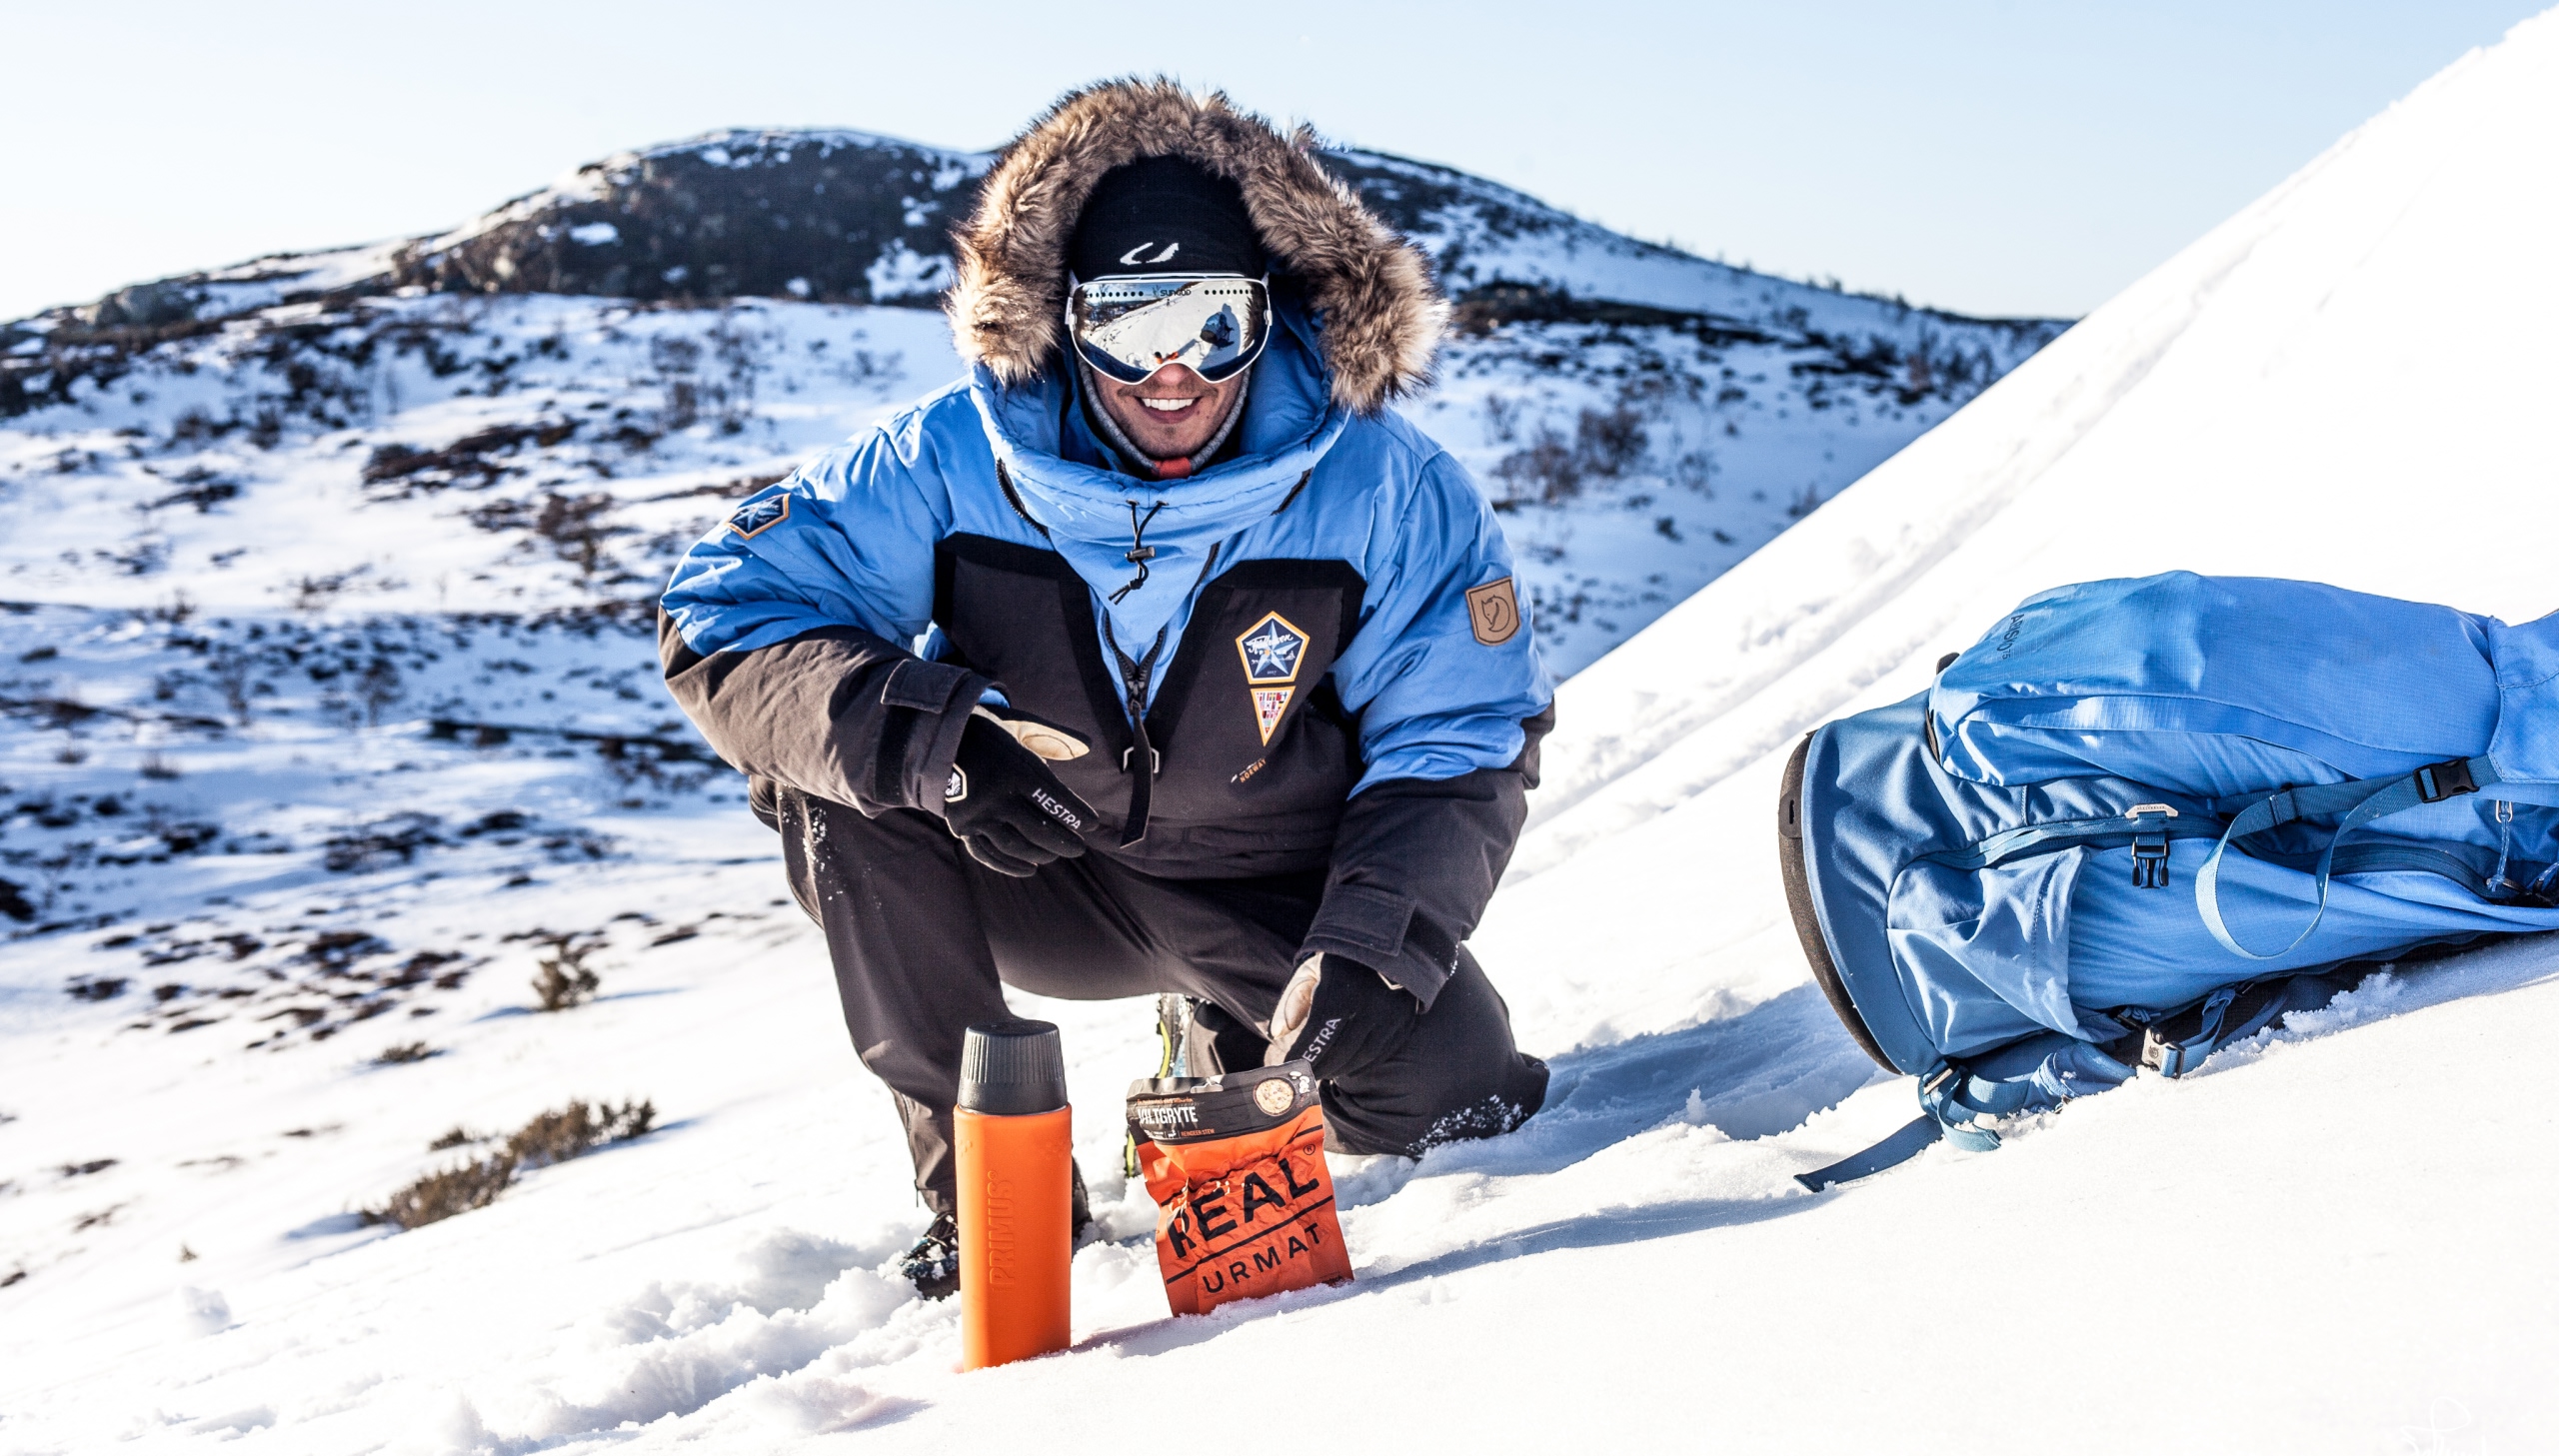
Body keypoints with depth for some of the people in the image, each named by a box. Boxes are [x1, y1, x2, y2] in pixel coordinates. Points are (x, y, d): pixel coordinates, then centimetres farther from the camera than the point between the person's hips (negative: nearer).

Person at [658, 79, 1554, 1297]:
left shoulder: (1383, 488, -18)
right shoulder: (953, 465, -18)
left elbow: (1460, 745, -12)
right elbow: (716, 610, -19)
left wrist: (1371, 945, -30)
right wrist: (924, 736, -38)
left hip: (1278, 891, 0)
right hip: (1033, 878, 1)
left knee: (1434, 1095, -22)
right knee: (833, 758, -25)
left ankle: (1229, 1046, 16)